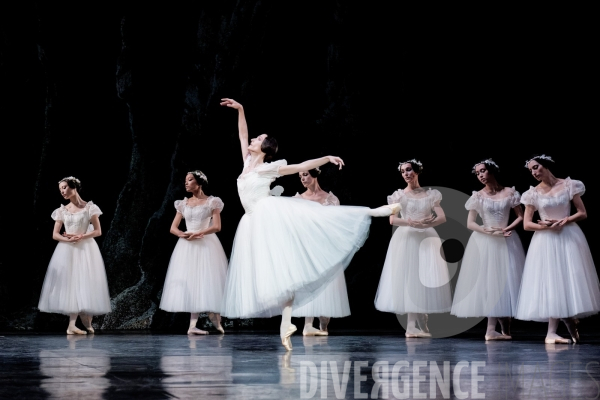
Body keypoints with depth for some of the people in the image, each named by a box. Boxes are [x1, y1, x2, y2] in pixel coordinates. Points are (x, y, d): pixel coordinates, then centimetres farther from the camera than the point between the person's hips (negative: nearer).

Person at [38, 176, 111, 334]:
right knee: (70, 283, -5)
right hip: (67, 251, 2)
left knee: (84, 283, -6)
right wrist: (68, 239, -12)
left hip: (85, 250, -2)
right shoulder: (62, 210, 9)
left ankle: (79, 323, 2)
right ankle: (73, 325, -8)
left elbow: (98, 231, -3)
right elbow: (55, 234, 7)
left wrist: (81, 236, -15)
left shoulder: (89, 207, 0)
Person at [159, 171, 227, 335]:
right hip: (187, 247, 3)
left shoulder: (211, 202, 1)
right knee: (191, 282, -3)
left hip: (206, 245, -3)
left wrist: (199, 233, -19)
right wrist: (184, 235, -12)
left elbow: (217, 226, -7)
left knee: (208, 280, -8)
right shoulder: (183, 204, 12)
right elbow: (173, 228, 9)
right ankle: (193, 324, -7)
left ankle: (215, 316, 5)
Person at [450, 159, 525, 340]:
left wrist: (508, 229, -12)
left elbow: (520, 217, 5)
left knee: (505, 281, -2)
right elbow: (470, 223, 0)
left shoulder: (509, 193, 3)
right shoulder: (478, 196, 2)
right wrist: (488, 231, -15)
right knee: (488, 281, -5)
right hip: (484, 243, -1)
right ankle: (498, 330, -5)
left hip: (506, 242, 1)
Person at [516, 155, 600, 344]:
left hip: (569, 238, 0)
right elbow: (526, 224, 1)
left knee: (571, 280, -2)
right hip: (546, 241, 0)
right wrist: (546, 225, -15)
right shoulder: (533, 193, 2)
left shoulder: (569, 185, 1)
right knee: (551, 282, -5)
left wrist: (564, 221, -14)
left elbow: (583, 213, 1)